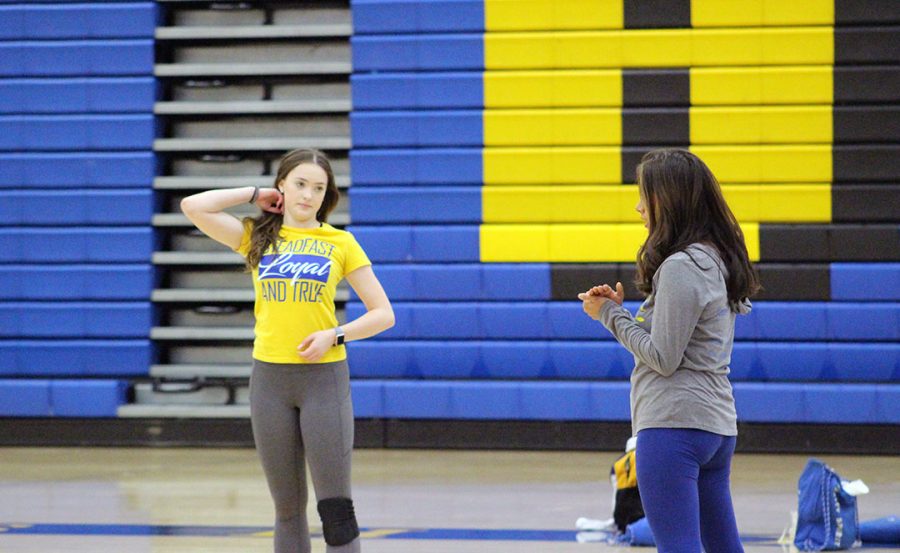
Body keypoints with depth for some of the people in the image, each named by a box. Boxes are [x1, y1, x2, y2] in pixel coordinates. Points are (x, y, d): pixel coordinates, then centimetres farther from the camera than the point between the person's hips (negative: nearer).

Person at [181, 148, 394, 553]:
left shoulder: (340, 243, 3)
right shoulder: (256, 237, 7)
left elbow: (383, 314, 3)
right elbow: (193, 207, -5)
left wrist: (335, 335, -12)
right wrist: (255, 195, 3)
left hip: (324, 377, -2)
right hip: (270, 378, 2)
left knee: (335, 507, -7)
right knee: (288, 508, 8)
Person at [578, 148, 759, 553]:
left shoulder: (680, 268, -14)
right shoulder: (716, 261, 14)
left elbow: (663, 357, -16)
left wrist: (611, 315, -5)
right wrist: (619, 310, 9)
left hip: (673, 424, -10)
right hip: (717, 424, 10)